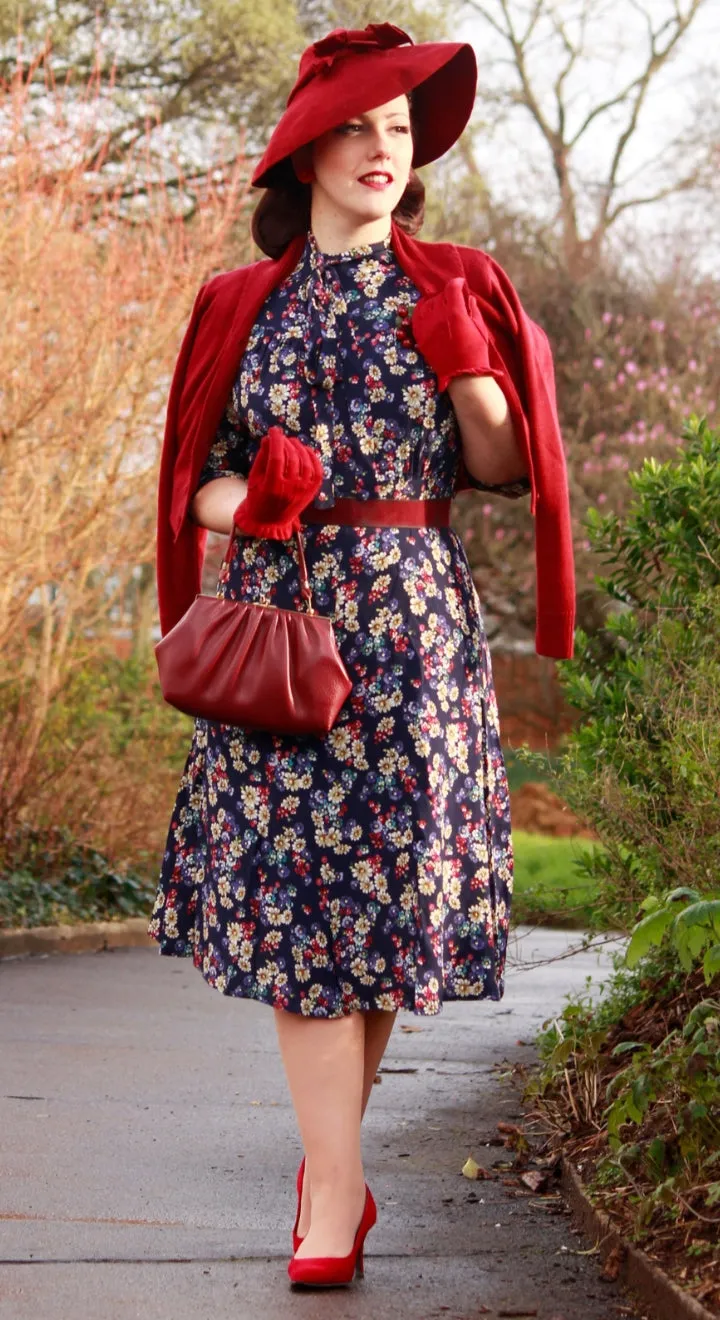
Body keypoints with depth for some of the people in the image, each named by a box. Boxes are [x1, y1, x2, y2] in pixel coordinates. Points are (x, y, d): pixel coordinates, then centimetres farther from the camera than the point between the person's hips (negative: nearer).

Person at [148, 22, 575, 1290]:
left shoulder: (452, 289, 10)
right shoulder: (241, 306, 12)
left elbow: (505, 469, 7)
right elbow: (197, 481, 14)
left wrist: (466, 366, -10)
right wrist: (241, 500, -8)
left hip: (406, 619, -1)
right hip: (271, 616, 1)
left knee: (383, 882, -3)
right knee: (289, 893, -7)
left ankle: (328, 1162, 14)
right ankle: (336, 1198, -5)